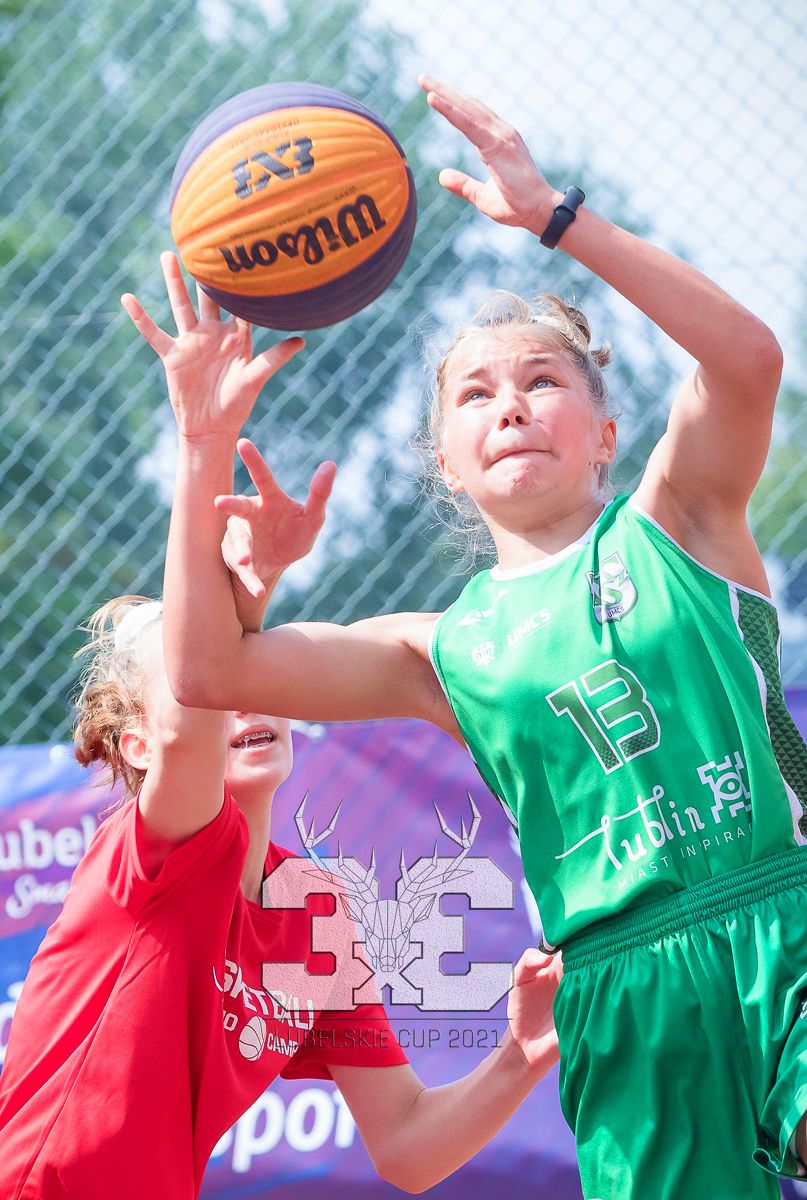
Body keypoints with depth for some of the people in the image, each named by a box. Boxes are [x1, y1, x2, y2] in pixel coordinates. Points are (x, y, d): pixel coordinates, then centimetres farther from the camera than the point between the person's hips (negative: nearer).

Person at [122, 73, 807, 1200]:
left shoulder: (672, 527, 9)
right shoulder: (447, 651, 14)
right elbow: (206, 668, 6)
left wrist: (551, 214, -18)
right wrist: (206, 452, -1)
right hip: (625, 995, 3)